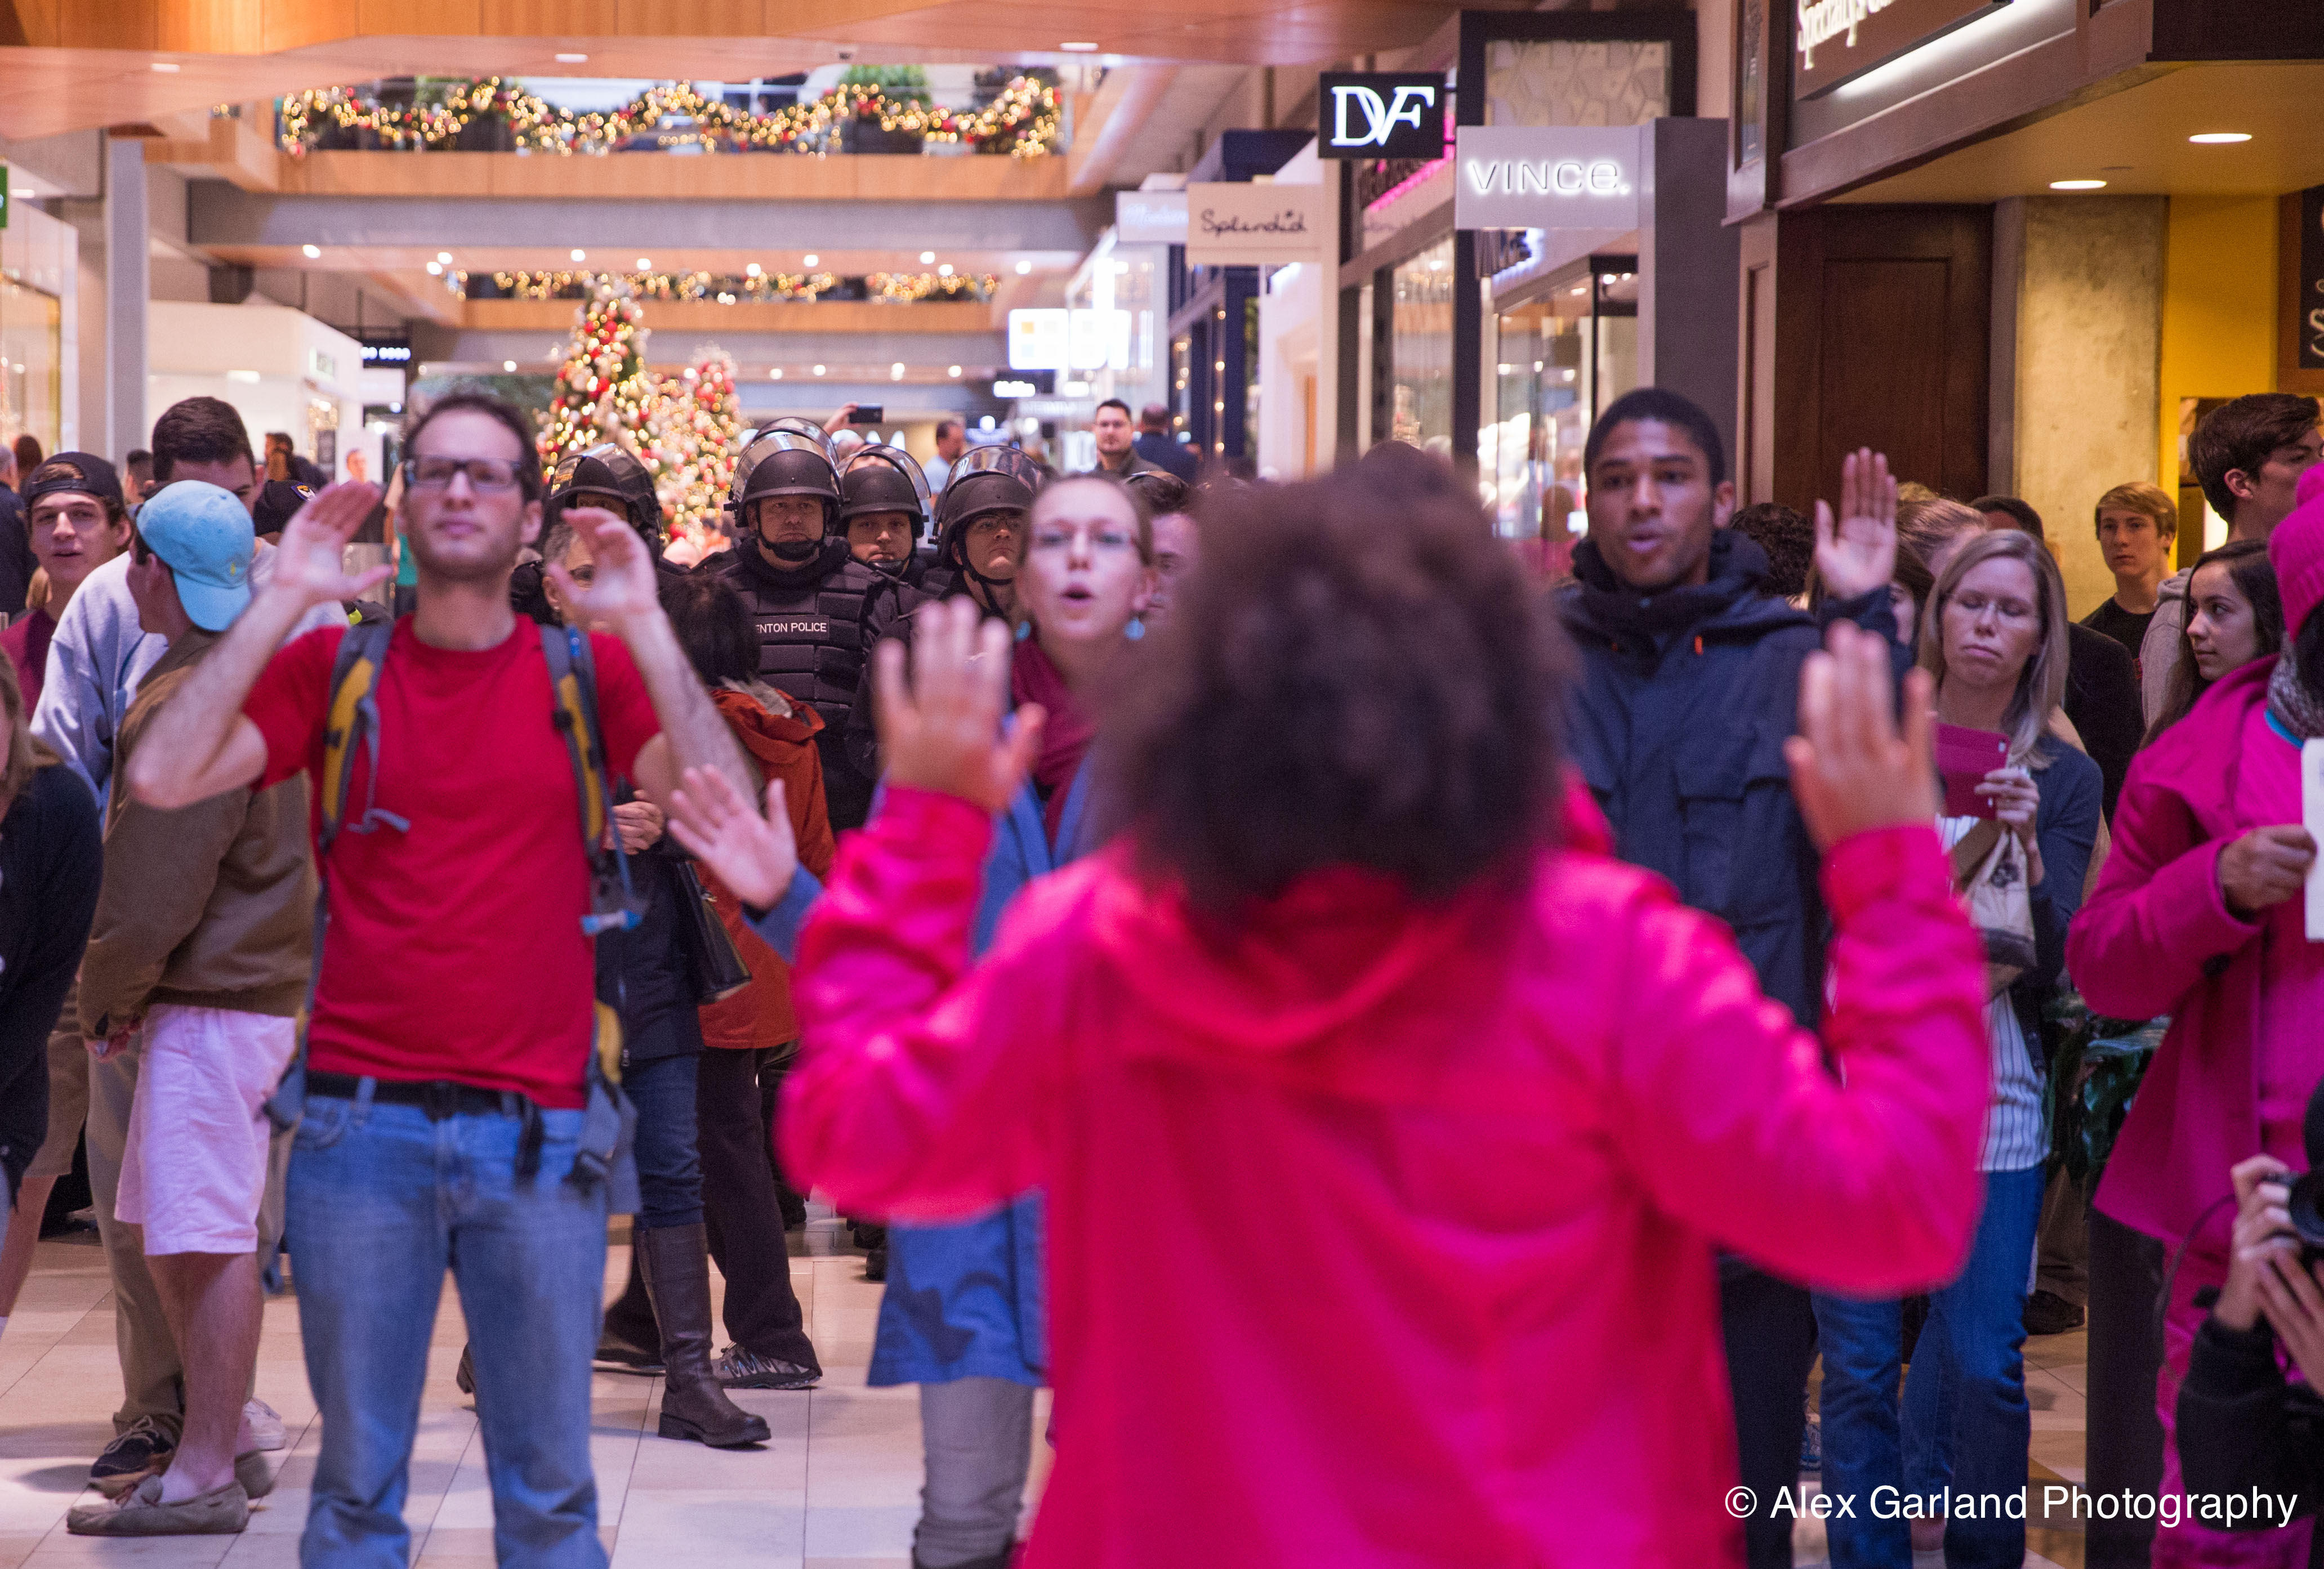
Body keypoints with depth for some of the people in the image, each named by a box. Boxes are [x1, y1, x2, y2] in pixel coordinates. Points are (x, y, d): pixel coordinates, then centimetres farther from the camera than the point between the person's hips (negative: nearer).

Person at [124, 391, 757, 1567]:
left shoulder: (589, 668, 5)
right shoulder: (333, 665, 5)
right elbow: (163, 778, -7)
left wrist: (643, 622, -14)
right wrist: (283, 600, -10)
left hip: (541, 1128, 0)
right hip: (362, 1117, 0)